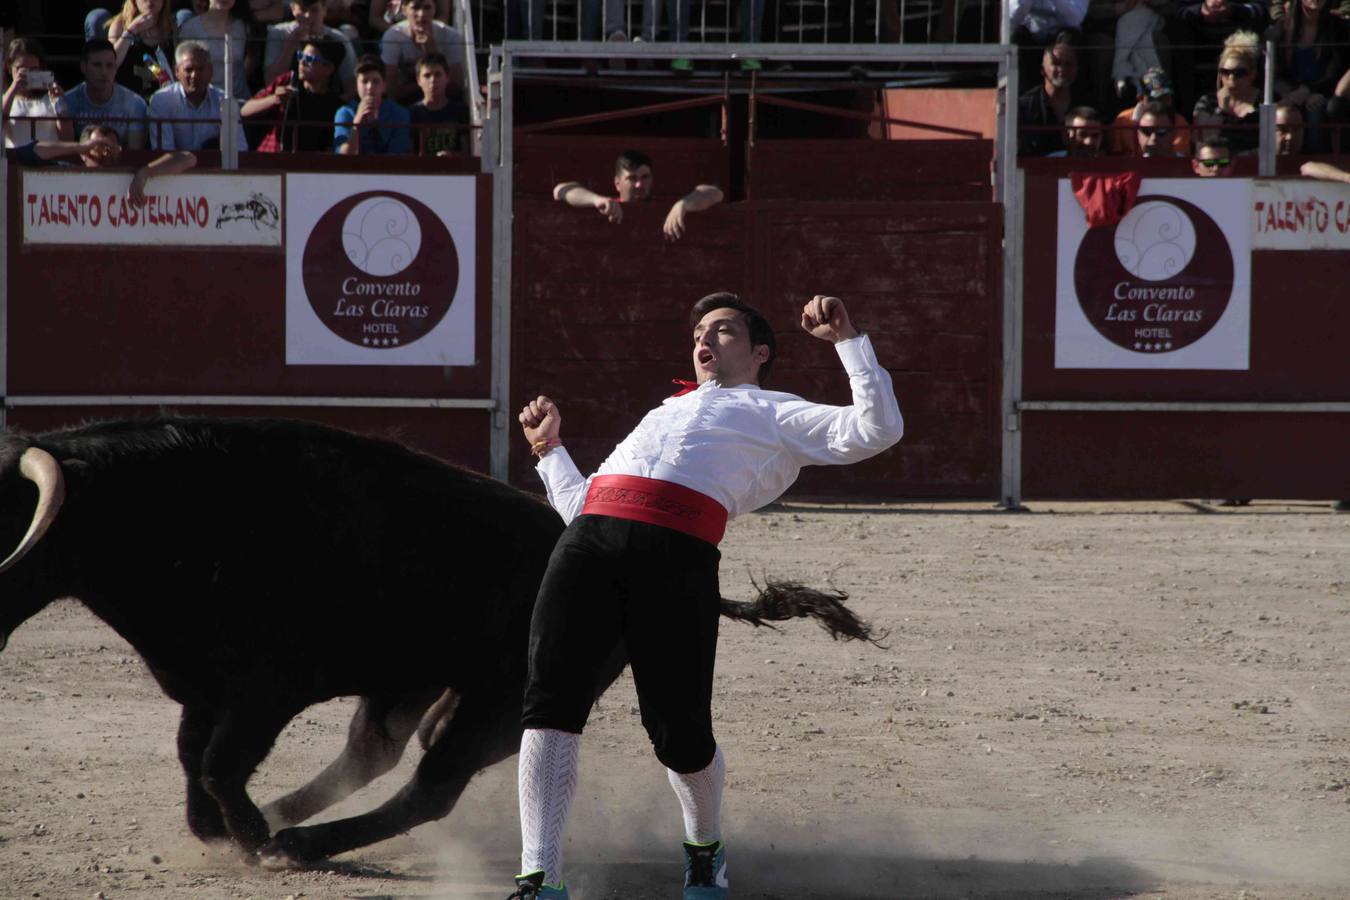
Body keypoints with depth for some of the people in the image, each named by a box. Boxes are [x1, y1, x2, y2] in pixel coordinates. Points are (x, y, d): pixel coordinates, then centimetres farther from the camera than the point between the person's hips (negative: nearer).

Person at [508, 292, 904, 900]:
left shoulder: (775, 415, 26)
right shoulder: (664, 415, 42)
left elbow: (877, 430, 11)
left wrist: (847, 340, 12)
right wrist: (548, 450, 44)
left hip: (678, 551, -4)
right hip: (588, 543, 4)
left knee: (679, 733, -7)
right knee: (549, 704, -14)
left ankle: (705, 850, 23)